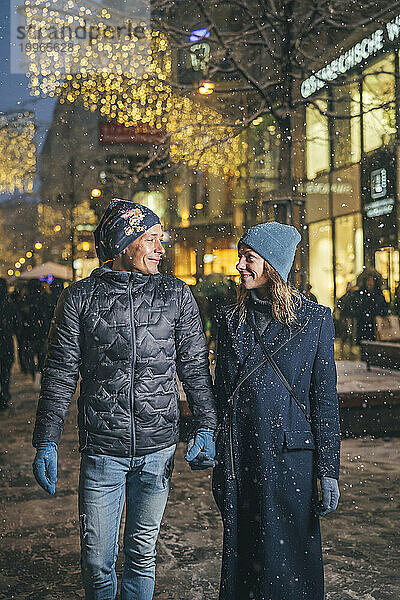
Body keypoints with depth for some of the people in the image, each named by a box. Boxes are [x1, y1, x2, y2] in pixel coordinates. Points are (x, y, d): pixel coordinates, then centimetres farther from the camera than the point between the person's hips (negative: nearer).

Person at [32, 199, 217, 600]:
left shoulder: (176, 296, 4)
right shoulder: (79, 298, -1)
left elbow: (195, 368, 7)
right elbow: (59, 374, 1)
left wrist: (205, 428, -1)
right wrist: (46, 442, -4)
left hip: (158, 450, 1)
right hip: (101, 450, -1)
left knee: (142, 554, 14)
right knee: (97, 562, 6)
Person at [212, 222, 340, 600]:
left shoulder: (314, 318, -1)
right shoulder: (231, 320, 8)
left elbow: (325, 398, -1)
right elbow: (221, 392, 11)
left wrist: (328, 470, -4)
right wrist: (220, 462, 9)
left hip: (291, 455, -2)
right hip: (240, 454, 3)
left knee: (291, 557, 5)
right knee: (242, 550, 10)